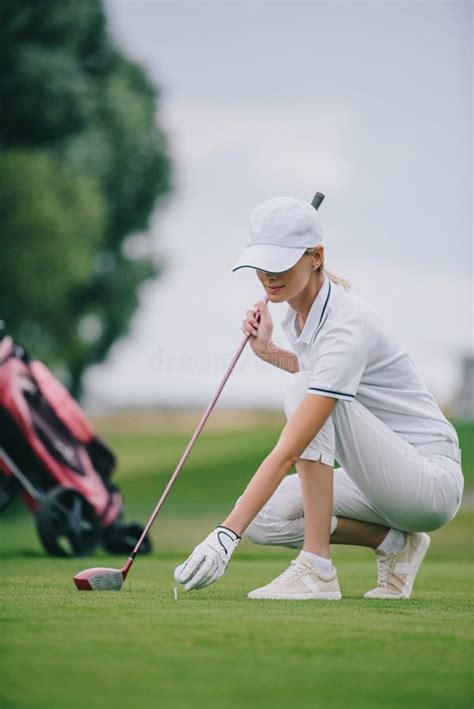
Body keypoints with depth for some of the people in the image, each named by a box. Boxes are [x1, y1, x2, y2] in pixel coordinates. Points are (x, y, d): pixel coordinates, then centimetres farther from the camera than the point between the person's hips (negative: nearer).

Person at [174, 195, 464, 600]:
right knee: (262, 517, -8)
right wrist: (268, 351, 9)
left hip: (433, 480, -9)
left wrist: (226, 536, -40)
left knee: (302, 391, -26)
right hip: (384, 481, 9)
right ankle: (393, 543, 6)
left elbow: (288, 451, -34)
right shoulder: (299, 310, 2)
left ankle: (318, 567, -25)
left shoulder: (346, 325, -26)